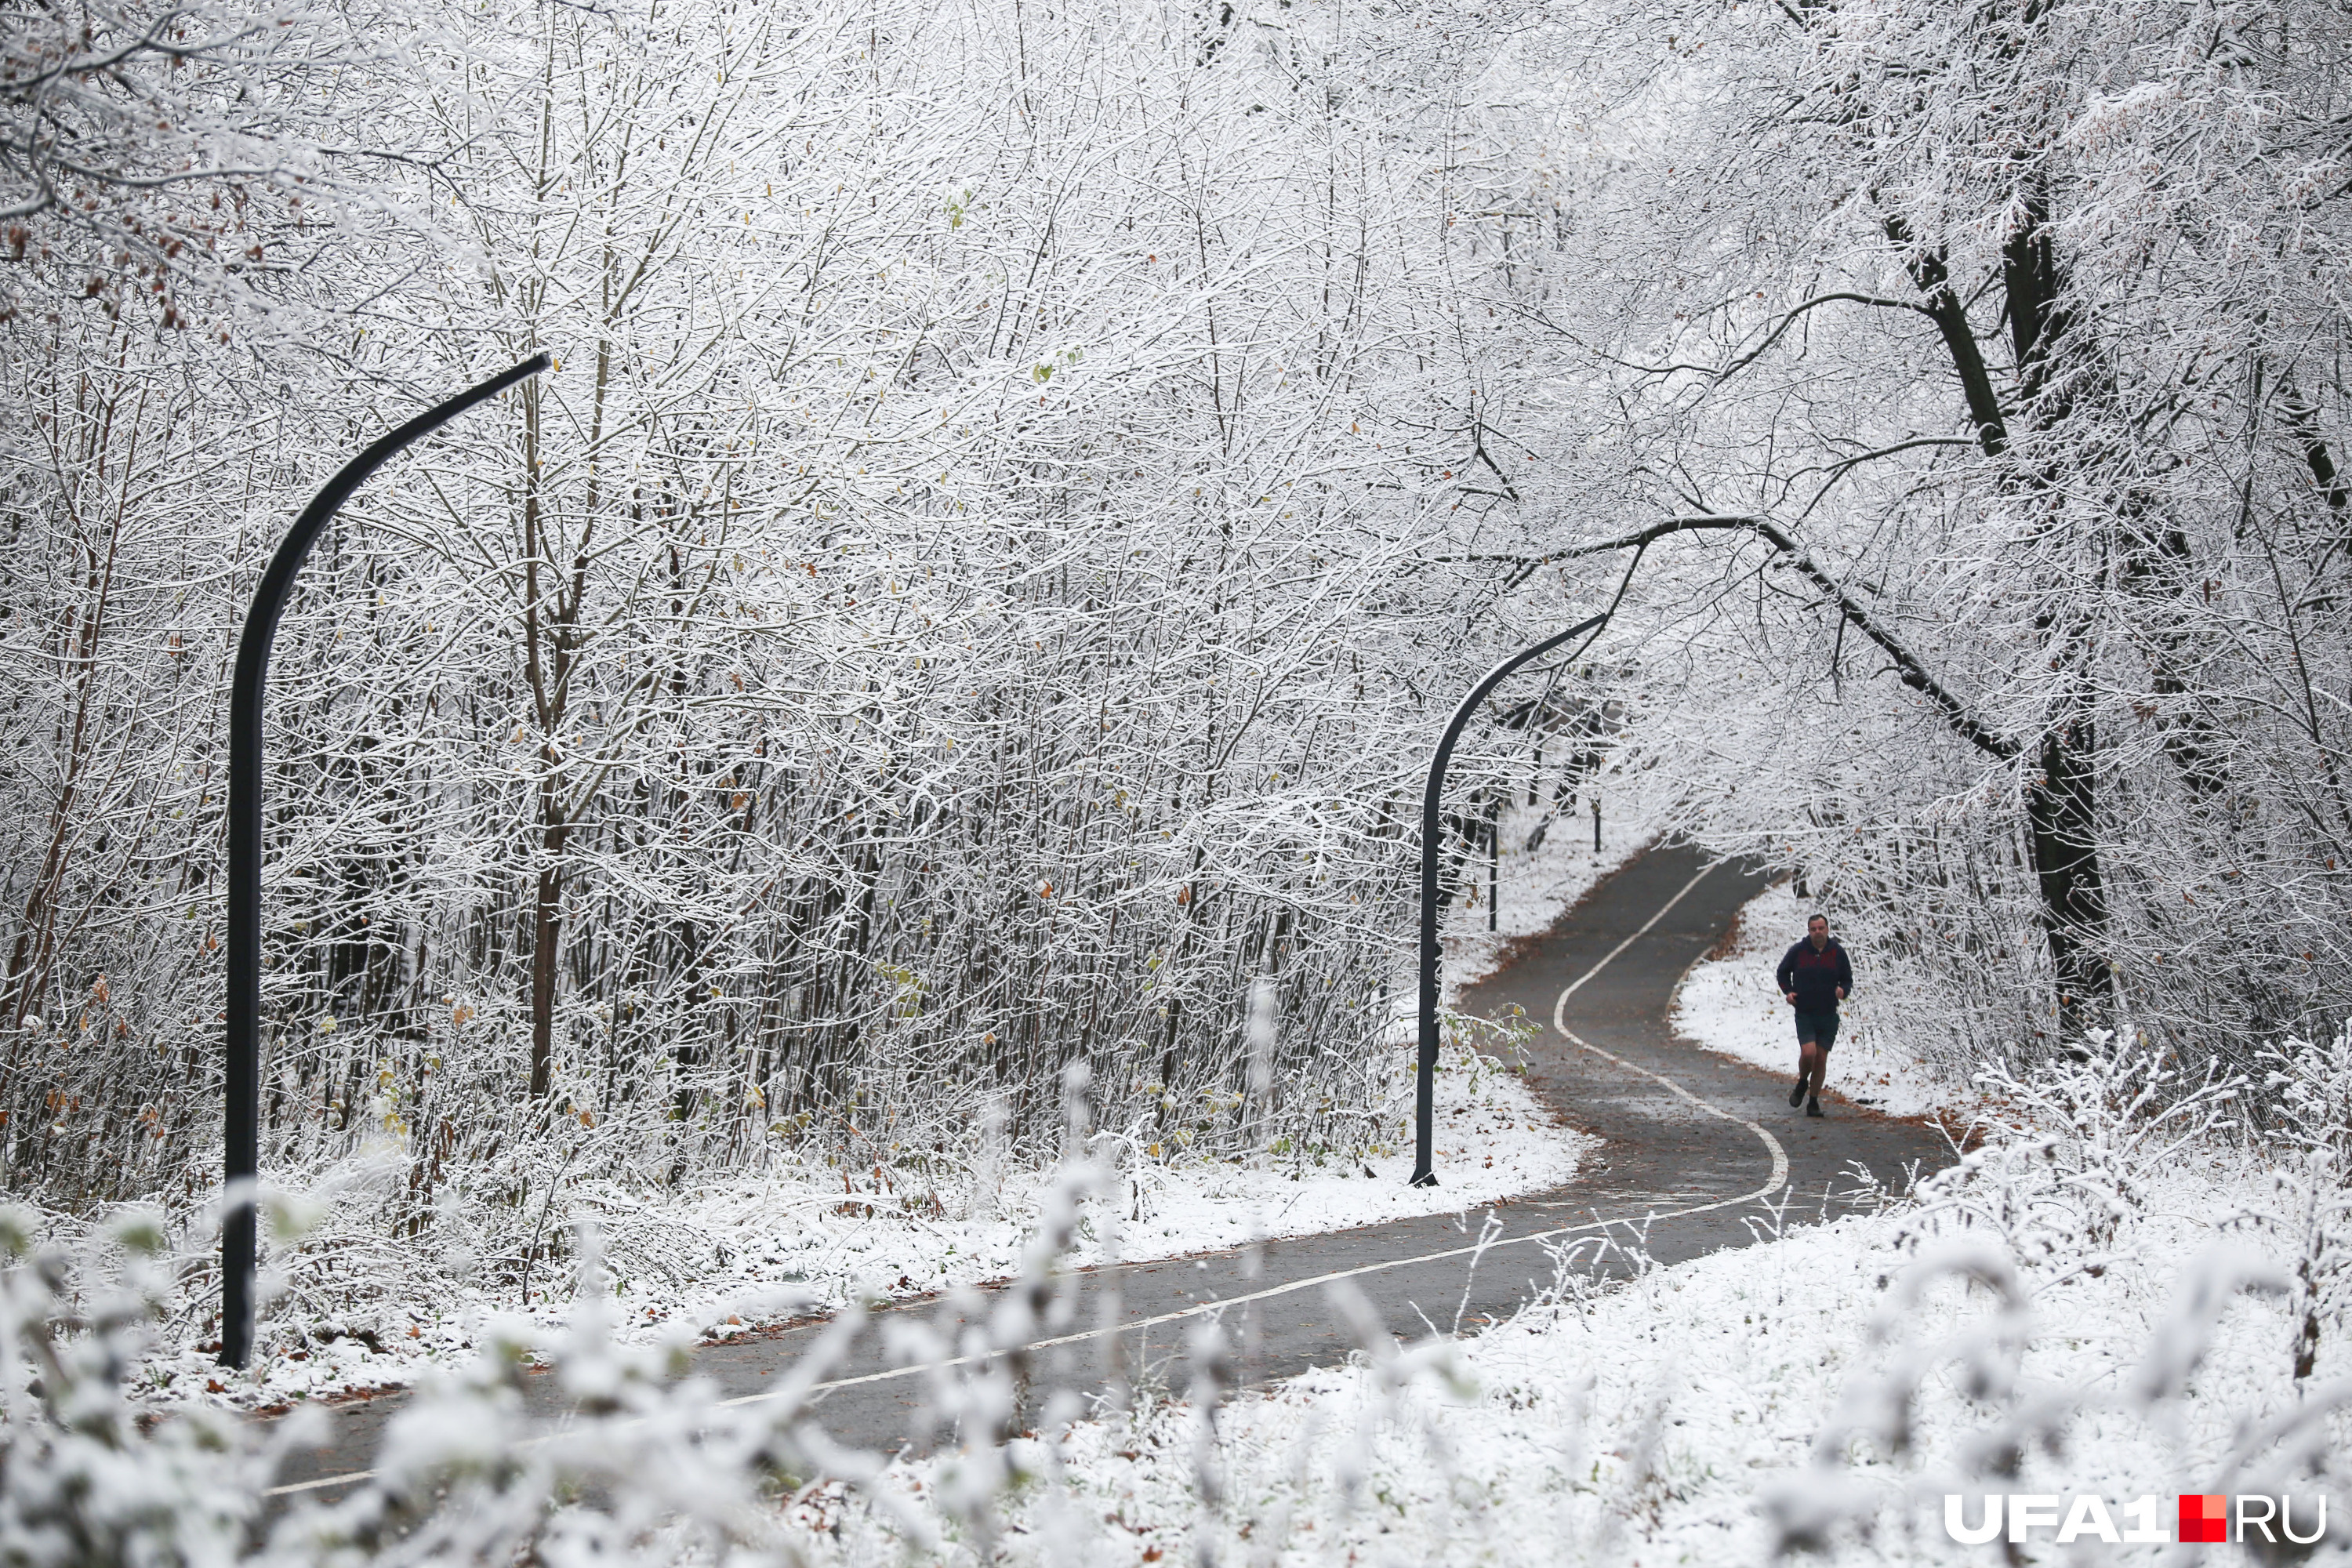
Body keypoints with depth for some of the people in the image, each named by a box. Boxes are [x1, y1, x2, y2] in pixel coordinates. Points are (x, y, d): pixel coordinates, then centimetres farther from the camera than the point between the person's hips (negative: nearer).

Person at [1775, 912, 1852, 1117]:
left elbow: (1848, 979, 10)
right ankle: (1802, 1083, 14)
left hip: (1828, 1015, 2)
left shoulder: (1838, 953, 0)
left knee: (1821, 1058, 3)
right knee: (1808, 1052, -18)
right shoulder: (1798, 951, -3)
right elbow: (1782, 972, 13)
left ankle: (1813, 1101, 16)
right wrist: (1788, 991, -3)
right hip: (1804, 1014, -2)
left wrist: (1843, 990, -12)